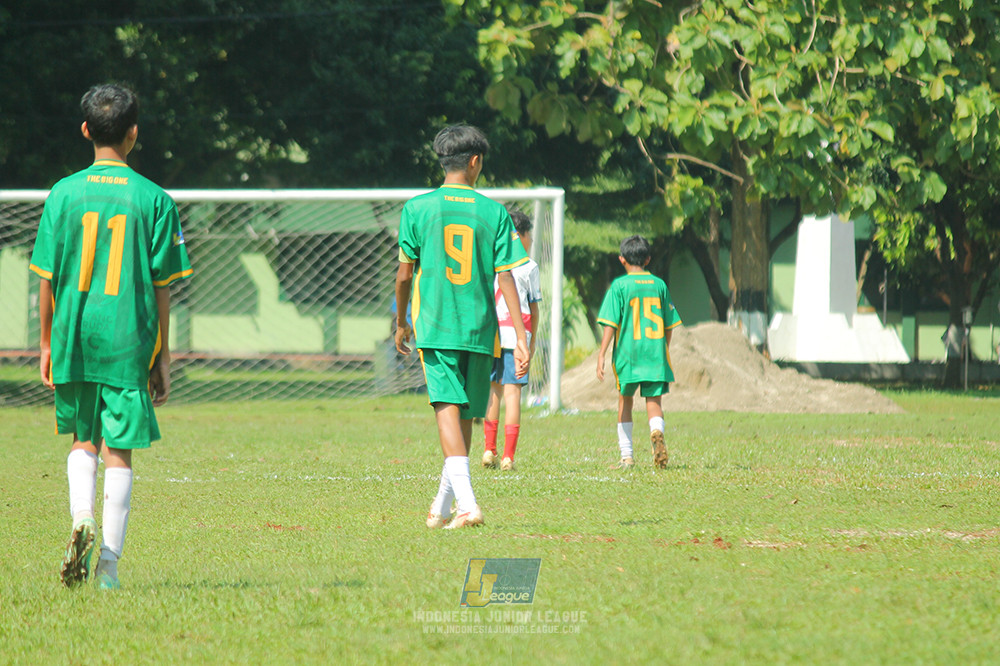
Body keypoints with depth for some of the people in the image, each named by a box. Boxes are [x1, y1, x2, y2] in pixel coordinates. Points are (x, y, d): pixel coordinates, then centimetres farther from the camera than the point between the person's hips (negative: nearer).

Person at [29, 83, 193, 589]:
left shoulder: (64, 194, 0)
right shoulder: (154, 200, -2)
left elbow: (47, 278, 2)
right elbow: (160, 287, 0)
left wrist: (47, 344, 12)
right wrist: (163, 357, 7)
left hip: (73, 339, 1)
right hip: (129, 342, -1)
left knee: (83, 441, 18)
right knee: (118, 451, 3)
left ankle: (82, 517, -7)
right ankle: (109, 565, 1)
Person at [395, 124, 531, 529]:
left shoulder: (417, 208, 1)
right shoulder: (493, 212, 2)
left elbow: (405, 273, 6)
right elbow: (505, 278, -2)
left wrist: (401, 324, 21)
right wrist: (521, 337, -2)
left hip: (434, 327, -2)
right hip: (480, 329, 2)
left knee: (448, 409, -11)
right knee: (465, 417, 14)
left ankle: (467, 503, -28)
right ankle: (442, 507, 24)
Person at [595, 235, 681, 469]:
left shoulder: (620, 285, -3)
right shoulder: (659, 285, 7)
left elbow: (610, 324, -9)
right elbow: (669, 325, 11)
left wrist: (601, 355, -8)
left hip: (627, 354, -1)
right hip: (656, 354, 1)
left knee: (625, 400, 15)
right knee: (654, 400, 1)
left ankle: (626, 456, 17)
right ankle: (657, 432, -32)